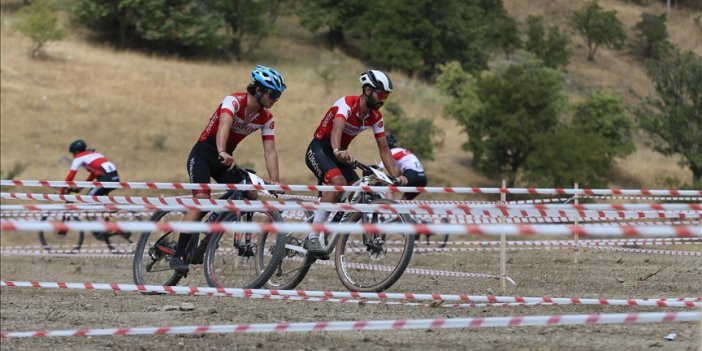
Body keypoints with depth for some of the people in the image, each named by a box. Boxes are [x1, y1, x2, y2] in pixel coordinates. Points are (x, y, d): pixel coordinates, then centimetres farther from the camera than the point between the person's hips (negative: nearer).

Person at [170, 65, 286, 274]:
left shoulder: (266, 119, -4)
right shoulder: (234, 101, -23)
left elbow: (270, 151, -8)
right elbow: (224, 125, -42)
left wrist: (275, 182, -22)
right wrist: (222, 153, -60)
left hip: (226, 159, 7)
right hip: (203, 153, -7)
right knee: (202, 199, -24)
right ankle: (178, 255, -26)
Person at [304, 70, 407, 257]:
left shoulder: (375, 117, -2)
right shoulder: (347, 104, -25)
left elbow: (384, 149, 0)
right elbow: (336, 129, -44)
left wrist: (395, 176, -13)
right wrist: (338, 152, -64)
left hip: (339, 154, 8)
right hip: (318, 150, -8)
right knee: (339, 182, -33)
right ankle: (313, 237, -34)